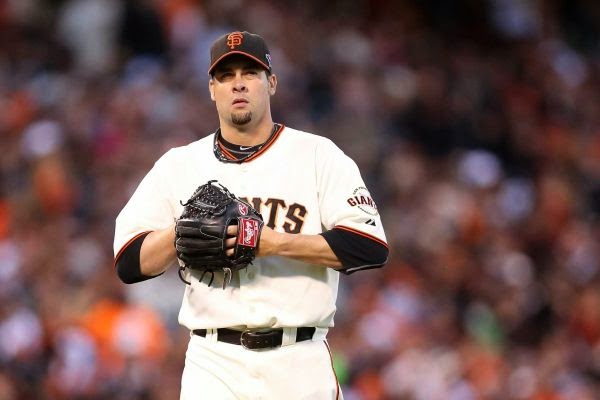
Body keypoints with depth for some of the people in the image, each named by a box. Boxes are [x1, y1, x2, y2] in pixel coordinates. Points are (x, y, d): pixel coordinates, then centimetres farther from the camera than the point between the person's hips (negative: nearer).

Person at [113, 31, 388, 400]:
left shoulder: (319, 155, 4)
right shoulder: (178, 165, 10)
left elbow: (371, 247, -7)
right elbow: (129, 262, 5)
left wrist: (275, 241, -16)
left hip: (301, 365, 0)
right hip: (215, 364, 0)